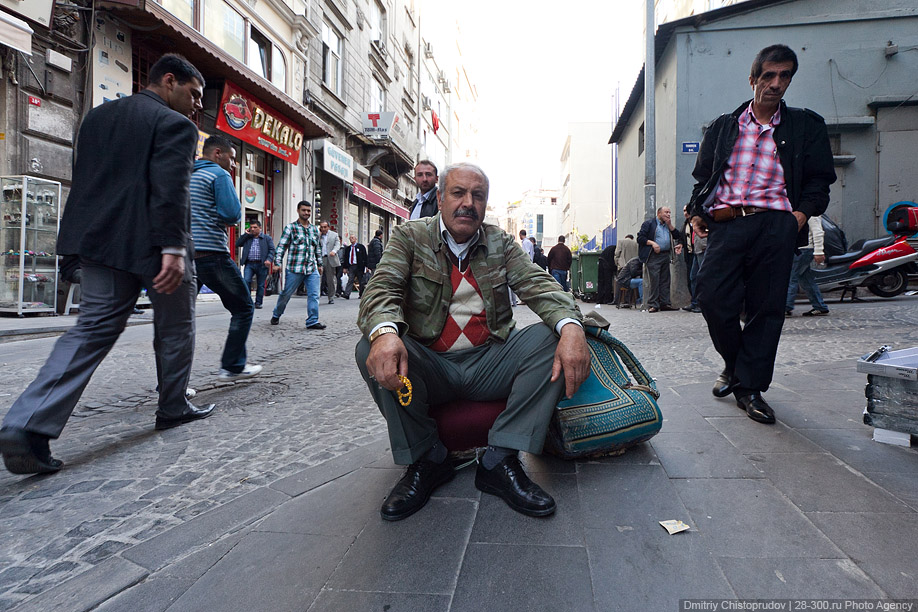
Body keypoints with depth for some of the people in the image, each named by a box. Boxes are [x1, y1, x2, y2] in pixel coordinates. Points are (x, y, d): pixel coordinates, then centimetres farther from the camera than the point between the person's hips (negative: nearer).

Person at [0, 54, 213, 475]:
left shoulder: (98, 116, 17)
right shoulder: (174, 124, -8)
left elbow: (83, 179, 19)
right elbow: (170, 191, -21)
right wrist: (173, 249, -26)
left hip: (99, 240, 7)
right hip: (152, 245, -6)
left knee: (93, 328, 6)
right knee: (175, 328, 12)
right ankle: (172, 408, 24)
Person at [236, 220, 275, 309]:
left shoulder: (267, 238, 8)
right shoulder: (247, 238, 16)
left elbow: (271, 250, 1)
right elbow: (237, 244, 8)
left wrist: (269, 259, -15)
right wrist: (245, 234, 5)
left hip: (262, 265, -2)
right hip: (249, 264, 2)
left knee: (260, 285, 4)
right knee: (246, 281, -14)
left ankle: (258, 302, 14)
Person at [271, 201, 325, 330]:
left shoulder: (314, 229, 15)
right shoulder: (290, 227, -1)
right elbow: (281, 246, -3)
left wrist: (320, 264, 25)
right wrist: (277, 263, -11)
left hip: (312, 269, 4)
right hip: (294, 269, -4)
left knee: (314, 295, -5)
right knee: (286, 294, 8)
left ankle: (312, 321, -1)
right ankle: (276, 315, 31)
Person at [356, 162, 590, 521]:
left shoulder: (500, 243, 11)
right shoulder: (410, 237, 4)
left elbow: (538, 285, -2)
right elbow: (381, 289, -12)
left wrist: (570, 325, -26)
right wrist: (384, 331, -37)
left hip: (490, 363, 2)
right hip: (431, 367, -1)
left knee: (553, 337, -20)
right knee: (372, 350, -28)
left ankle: (500, 459, -17)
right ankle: (426, 460, -9)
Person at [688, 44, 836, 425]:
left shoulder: (806, 126, 17)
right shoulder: (723, 126, 20)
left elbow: (820, 178, 13)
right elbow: (703, 175, 20)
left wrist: (803, 211, -5)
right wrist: (697, 212, 5)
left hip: (775, 225, 0)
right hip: (726, 223, 0)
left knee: (766, 308, -2)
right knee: (713, 299, -12)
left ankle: (750, 386, 9)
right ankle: (734, 364, 15)